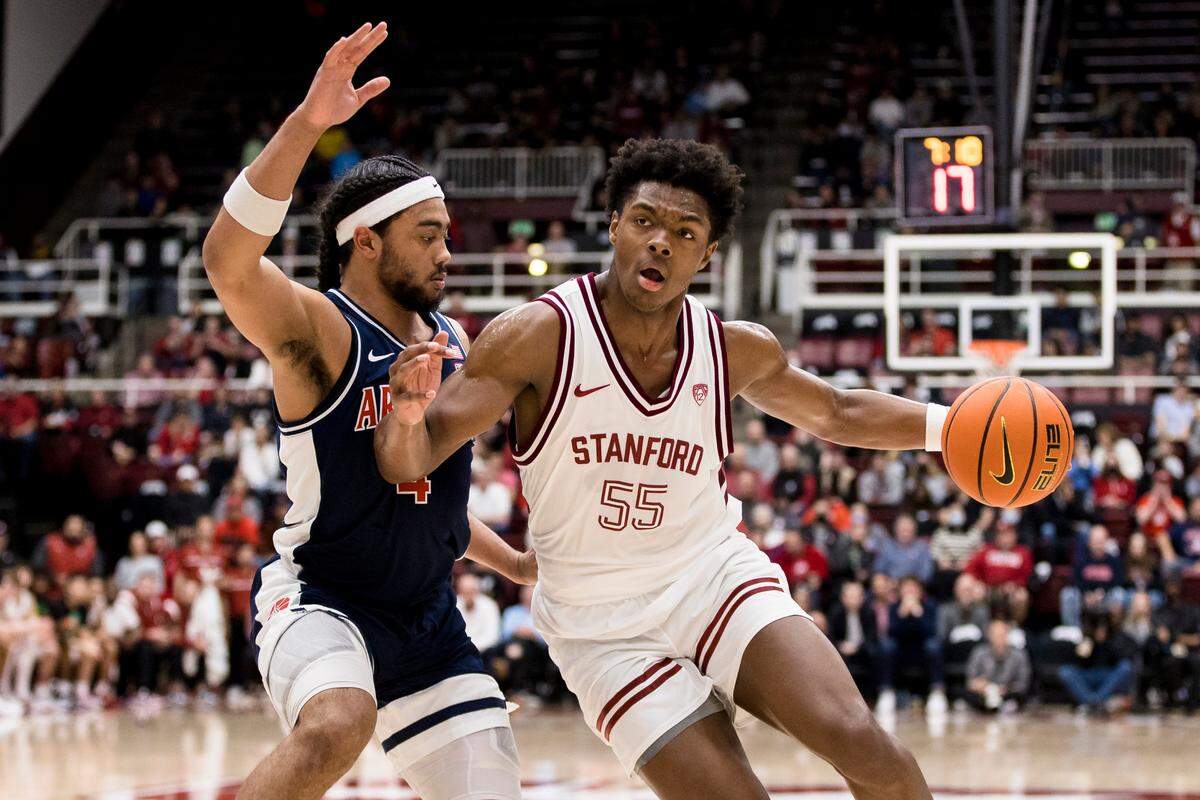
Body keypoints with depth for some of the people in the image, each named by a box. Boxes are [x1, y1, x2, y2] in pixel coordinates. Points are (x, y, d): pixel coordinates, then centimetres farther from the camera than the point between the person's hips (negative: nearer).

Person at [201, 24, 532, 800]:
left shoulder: (452, 342, 10)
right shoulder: (318, 329, -13)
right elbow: (230, 265, -36)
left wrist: (512, 562, 27)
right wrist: (306, 124, -45)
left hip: (428, 620, 8)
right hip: (319, 600, -8)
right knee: (338, 725, -38)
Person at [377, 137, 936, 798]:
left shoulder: (736, 352, -3)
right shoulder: (540, 336, -15)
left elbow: (838, 415, 17)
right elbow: (410, 463, -16)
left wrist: (953, 424, 4)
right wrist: (409, 412, -39)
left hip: (716, 576, 2)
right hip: (605, 629, -2)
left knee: (863, 746, -20)